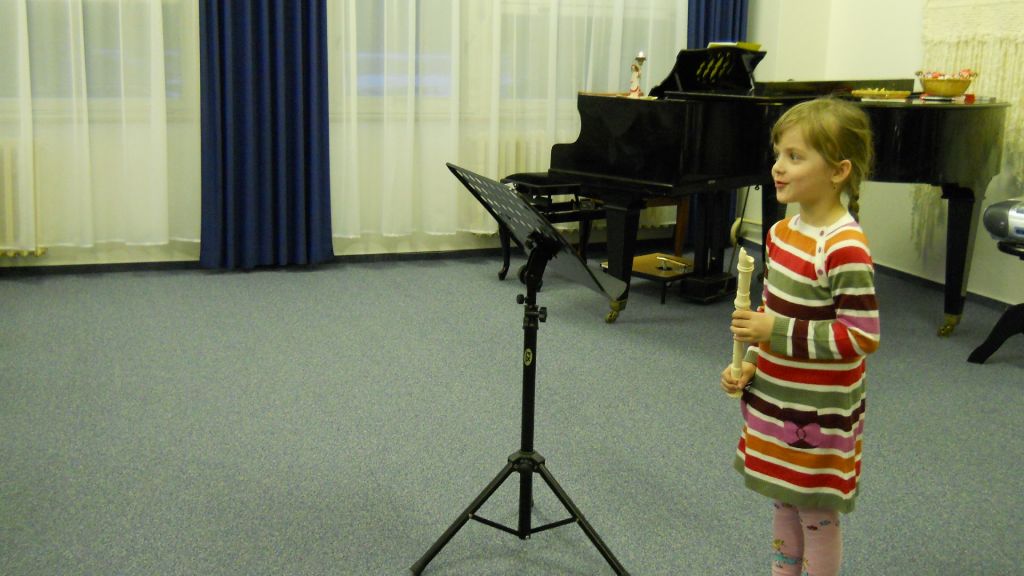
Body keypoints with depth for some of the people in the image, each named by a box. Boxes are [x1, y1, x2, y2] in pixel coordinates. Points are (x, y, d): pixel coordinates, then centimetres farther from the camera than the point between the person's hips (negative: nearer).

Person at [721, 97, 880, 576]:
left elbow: (862, 337, -24)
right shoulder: (781, 232, 3)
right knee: (783, 503, 23)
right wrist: (747, 365, 1)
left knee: (817, 515, 9)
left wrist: (776, 333, -25)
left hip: (819, 416, -8)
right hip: (774, 403, 8)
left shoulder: (844, 249, -23)